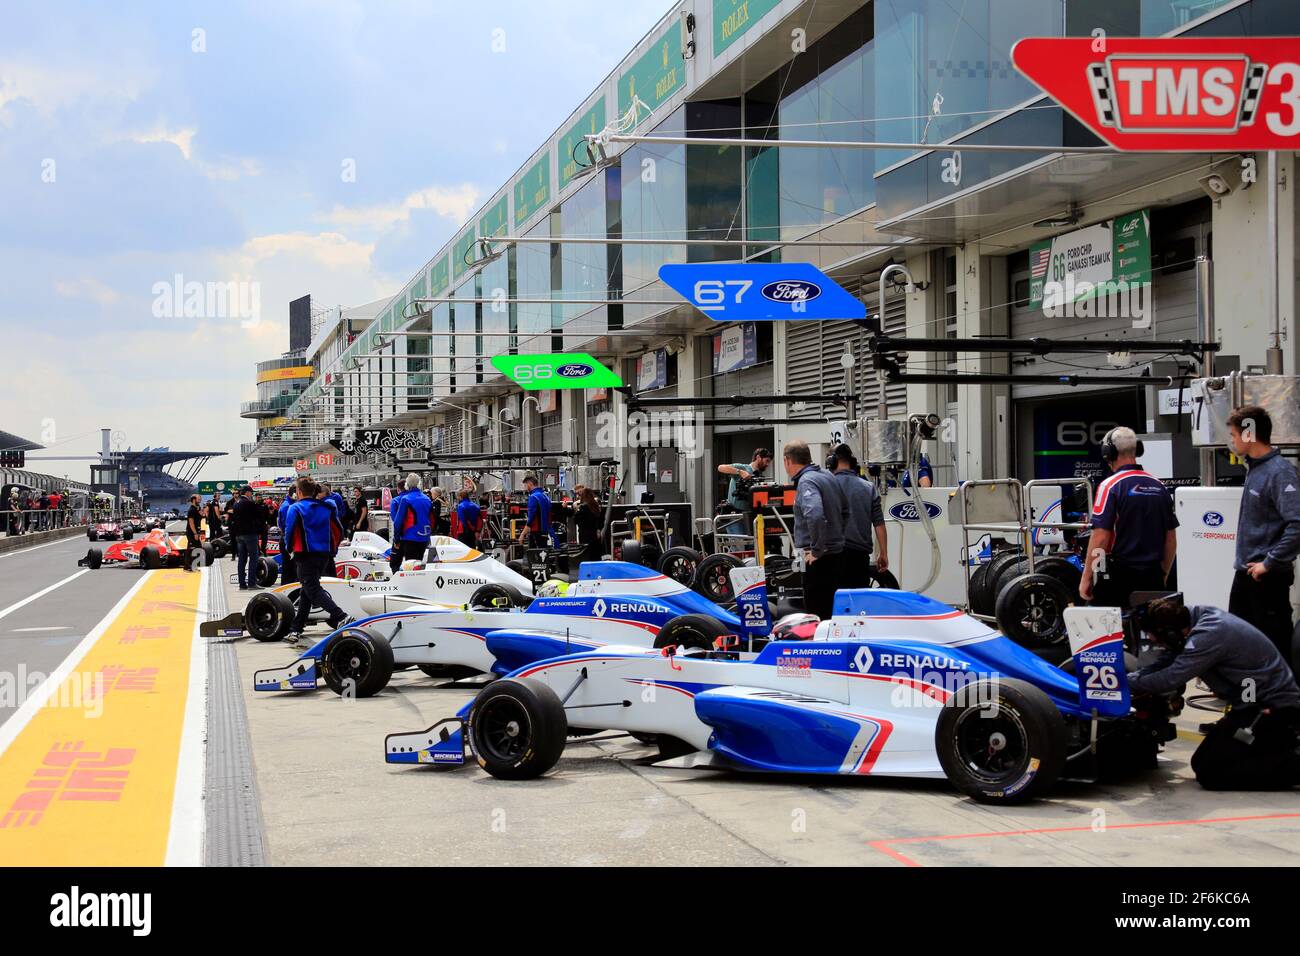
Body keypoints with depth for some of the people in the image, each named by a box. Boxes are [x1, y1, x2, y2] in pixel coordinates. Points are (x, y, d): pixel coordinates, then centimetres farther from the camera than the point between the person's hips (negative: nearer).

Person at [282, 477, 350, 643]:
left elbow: (289, 532, -6)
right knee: (307, 590, 14)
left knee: (312, 589, -7)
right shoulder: (327, 507, 10)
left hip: (306, 554, -6)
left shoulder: (295, 508, -4)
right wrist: (332, 549, 25)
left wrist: (291, 548, 14)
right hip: (325, 554, 6)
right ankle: (296, 629, 14)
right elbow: (338, 531, 11)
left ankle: (341, 617, -27)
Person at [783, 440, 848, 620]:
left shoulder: (806, 482, -15)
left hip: (820, 559, -9)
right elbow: (845, 510, 26)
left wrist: (816, 550, -23)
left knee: (817, 614, -9)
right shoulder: (828, 476, 13)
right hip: (837, 553, 9)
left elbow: (815, 515, -32)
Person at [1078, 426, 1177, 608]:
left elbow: (1100, 537, -13)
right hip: (1152, 578, 5)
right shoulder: (1159, 486, 9)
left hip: (1119, 575, -5)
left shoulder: (1110, 486, -9)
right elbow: (1171, 539, 13)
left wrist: (1086, 578, -7)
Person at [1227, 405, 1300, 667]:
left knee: (1274, 644, 0)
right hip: (1245, 572, 9)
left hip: (1268, 576, -9)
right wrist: (1246, 564, 14)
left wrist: (1269, 563, -22)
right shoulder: (1254, 468, 9)